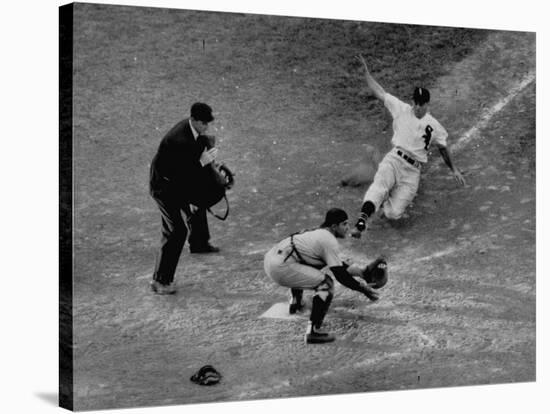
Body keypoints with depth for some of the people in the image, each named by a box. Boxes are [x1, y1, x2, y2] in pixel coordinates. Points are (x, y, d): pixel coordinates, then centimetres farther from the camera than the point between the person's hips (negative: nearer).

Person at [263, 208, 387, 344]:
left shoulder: (319, 232, 20)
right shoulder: (329, 241, -8)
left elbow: (334, 263, 32)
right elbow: (340, 275, -10)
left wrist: (359, 270, 32)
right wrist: (364, 289, -3)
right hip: (279, 267, -10)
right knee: (325, 283, -12)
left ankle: (295, 302, 53)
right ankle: (313, 331, -19)